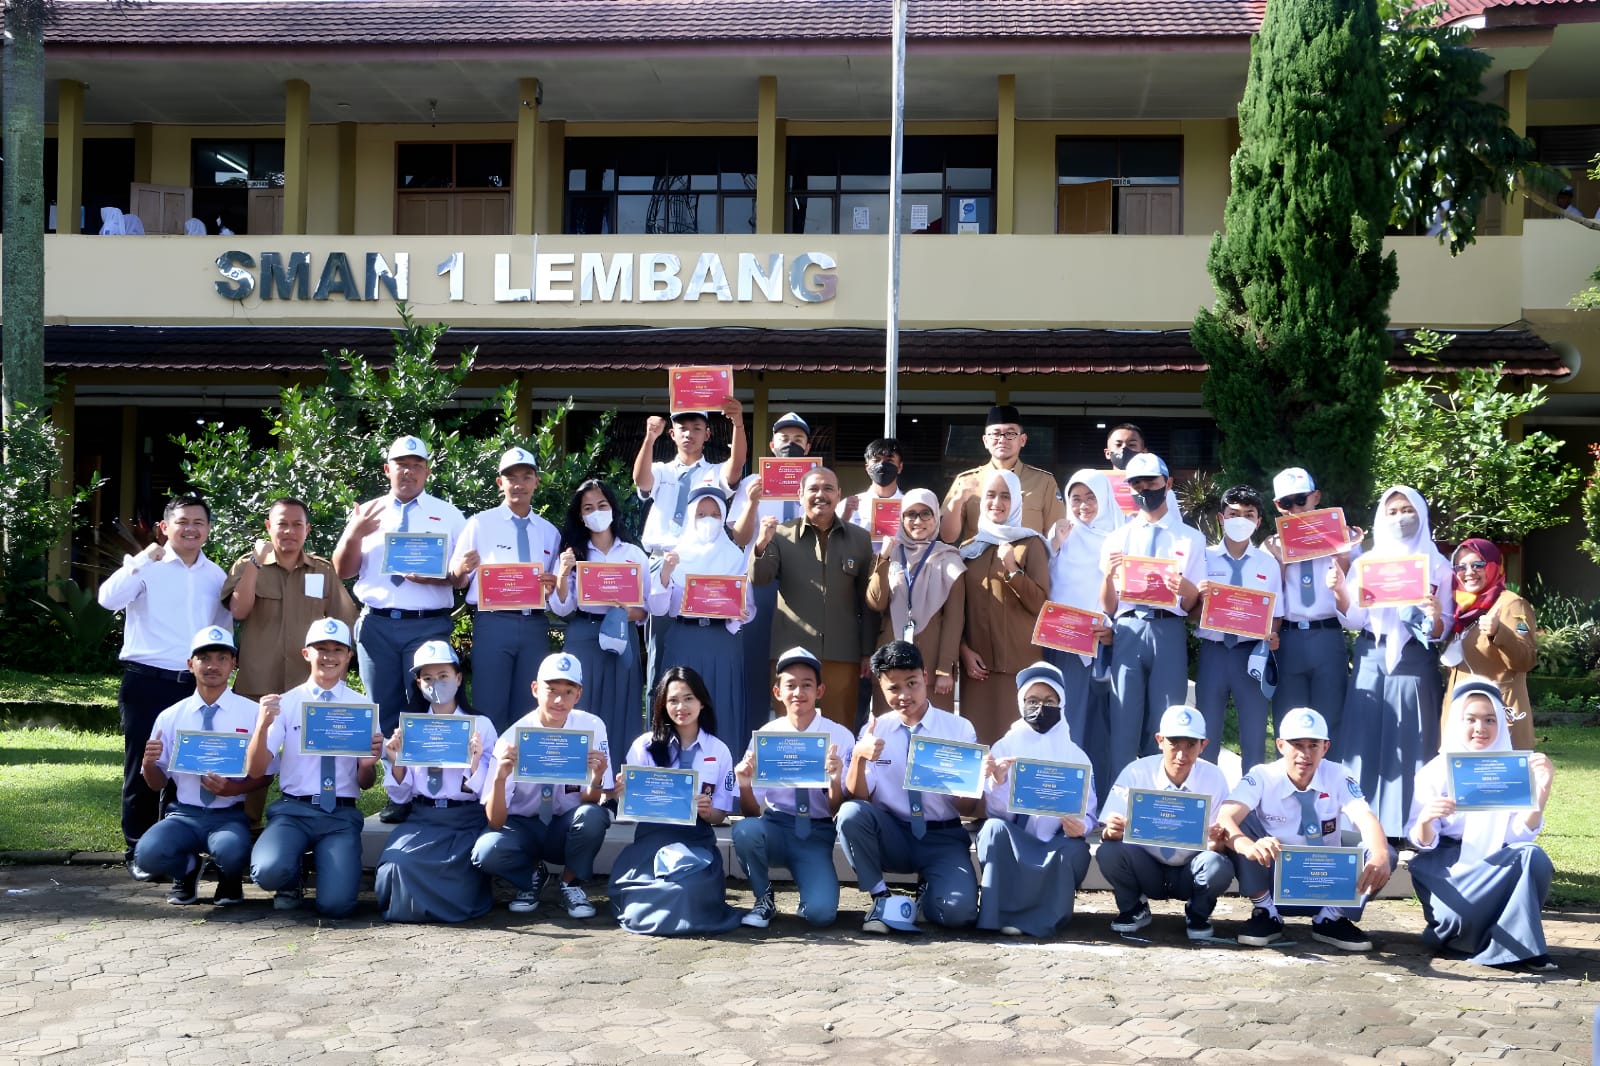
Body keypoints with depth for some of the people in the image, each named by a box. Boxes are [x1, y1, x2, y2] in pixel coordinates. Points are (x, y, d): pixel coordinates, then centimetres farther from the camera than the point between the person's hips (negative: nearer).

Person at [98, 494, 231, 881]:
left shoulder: (216, 575, 10)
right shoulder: (147, 567, -3)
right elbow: (108, 598, -21)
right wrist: (145, 558, -21)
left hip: (197, 685, 4)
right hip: (147, 683, -4)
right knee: (143, 768, 2)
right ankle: (139, 851, 11)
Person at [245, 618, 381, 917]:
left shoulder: (362, 707, 5)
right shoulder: (286, 703, 4)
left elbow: (365, 783, 7)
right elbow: (256, 770, -2)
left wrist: (369, 762, -16)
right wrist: (263, 724, -19)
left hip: (342, 815, 0)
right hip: (293, 810, 0)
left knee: (335, 904, -22)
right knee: (269, 870, -31)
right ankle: (291, 883, 7)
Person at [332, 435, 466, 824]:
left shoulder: (447, 515, 7)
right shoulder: (367, 513, 12)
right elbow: (343, 572, 8)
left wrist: (432, 575, -18)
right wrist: (353, 534, -11)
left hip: (428, 625, -2)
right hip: (377, 624, 3)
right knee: (385, 713, 7)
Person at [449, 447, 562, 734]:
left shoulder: (549, 532, 15)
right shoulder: (480, 524, 4)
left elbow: (557, 588, 19)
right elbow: (457, 581, 2)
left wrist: (552, 586, -4)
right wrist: (462, 569, -21)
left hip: (535, 626, 3)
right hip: (493, 623, -3)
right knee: (490, 709, -4)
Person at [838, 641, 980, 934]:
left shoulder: (960, 729, -2)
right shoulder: (874, 731, 1)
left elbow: (970, 808, -1)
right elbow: (859, 799, -7)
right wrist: (859, 757, -26)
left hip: (943, 839, -1)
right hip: (891, 836, 1)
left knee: (958, 910, -29)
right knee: (851, 813, -31)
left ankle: (928, 893, 10)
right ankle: (881, 899, -10)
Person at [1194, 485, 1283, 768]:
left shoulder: (1268, 564, 5)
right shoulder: (1205, 558, 2)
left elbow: (1276, 614, 6)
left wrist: (1273, 635, -15)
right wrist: (1199, 596, -20)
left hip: (1252, 653, 0)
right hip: (1213, 651, 0)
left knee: (1254, 735, 7)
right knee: (1206, 735, 9)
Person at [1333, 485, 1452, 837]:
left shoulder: (1438, 566, 5)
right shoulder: (1366, 562, 9)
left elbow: (1441, 631, 0)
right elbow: (1353, 620, 4)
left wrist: (1435, 616, -22)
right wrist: (1340, 592, -14)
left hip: (1415, 664, -1)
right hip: (1372, 660, 1)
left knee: (1411, 745, -1)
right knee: (1366, 742, 0)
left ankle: (1412, 827, 5)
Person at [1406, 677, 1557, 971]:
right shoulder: (1435, 771, -3)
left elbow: (1520, 833, -6)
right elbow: (1422, 842, -7)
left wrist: (1542, 789, -21)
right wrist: (1425, 820, -31)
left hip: (1497, 863, 3)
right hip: (1446, 863, -3)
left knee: (1532, 855, -31)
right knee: (1460, 915, -36)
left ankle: (1511, 945, -18)